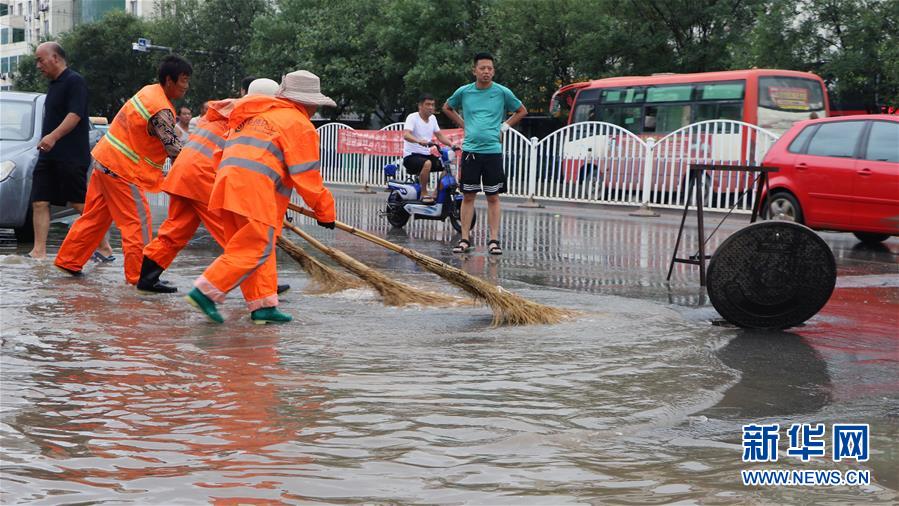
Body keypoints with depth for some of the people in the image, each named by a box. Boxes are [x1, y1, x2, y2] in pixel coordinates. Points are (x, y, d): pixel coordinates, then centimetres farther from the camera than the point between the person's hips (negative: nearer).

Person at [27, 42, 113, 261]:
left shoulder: (74, 81, -9)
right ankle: (39, 251, 1)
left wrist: (53, 136, -30)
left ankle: (104, 247, 2)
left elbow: (75, 114, -20)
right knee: (39, 202, 1)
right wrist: (46, 142, 20)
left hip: (71, 156, -9)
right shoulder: (54, 85, 20)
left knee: (80, 203, -7)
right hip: (49, 156, 9)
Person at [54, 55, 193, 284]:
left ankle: (69, 261, 25)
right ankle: (138, 276, 0)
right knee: (138, 223, -3)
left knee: (95, 216, 17)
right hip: (122, 170, -10)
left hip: (104, 160, 10)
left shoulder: (149, 91, 8)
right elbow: (174, 149, -20)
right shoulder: (161, 111, -22)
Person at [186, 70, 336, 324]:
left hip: (227, 181, 9)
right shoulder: (299, 124, 5)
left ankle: (263, 305, 10)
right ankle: (206, 292, -13)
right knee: (255, 248, -7)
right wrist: (325, 211, 9)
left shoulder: (256, 116, 31)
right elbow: (307, 176, -1)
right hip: (255, 184, -9)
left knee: (245, 246, 11)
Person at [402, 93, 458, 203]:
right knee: (427, 163, -37)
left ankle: (436, 194, 4)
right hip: (412, 155, -8)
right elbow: (406, 135, -27)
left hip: (427, 154, 8)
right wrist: (419, 141, -48)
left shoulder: (432, 118, 13)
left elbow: (440, 135, 15)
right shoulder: (412, 117, -11)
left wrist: (452, 144, -4)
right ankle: (424, 193, -22)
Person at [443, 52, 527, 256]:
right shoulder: (464, 92, 4)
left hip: (493, 151, -1)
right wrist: (463, 125, 12)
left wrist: (504, 127, 6)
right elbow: (447, 108, 22)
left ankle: (494, 240, 5)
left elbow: (522, 111, 15)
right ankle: (465, 239, 8)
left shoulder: (502, 92, 0)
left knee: (493, 197, 1)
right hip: (470, 150, 1)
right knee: (468, 196, 3)